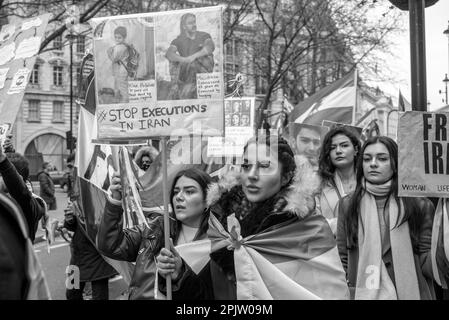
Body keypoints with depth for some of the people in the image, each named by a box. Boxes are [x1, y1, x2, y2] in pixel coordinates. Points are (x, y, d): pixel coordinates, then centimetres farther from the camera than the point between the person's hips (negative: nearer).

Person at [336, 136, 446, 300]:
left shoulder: (419, 205, -2)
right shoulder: (347, 204, 1)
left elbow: (427, 261, 1)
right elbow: (341, 259, 2)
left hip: (409, 292, 0)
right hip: (361, 293, 0)